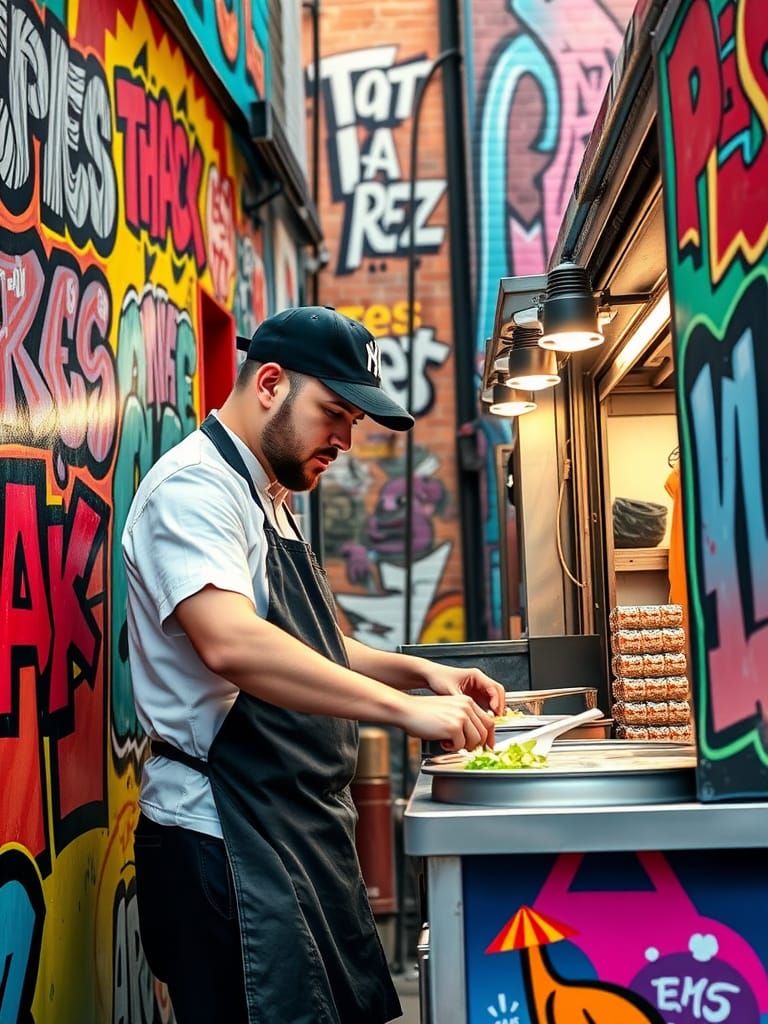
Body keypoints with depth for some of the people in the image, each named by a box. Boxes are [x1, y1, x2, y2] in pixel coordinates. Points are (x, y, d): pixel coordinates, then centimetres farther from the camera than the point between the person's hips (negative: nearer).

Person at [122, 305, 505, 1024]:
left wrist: (420, 671, 7)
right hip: (224, 835, -10)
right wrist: (404, 706, -30)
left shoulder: (268, 499, 18)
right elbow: (232, 645, -30)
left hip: (300, 828, 10)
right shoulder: (193, 487, -14)